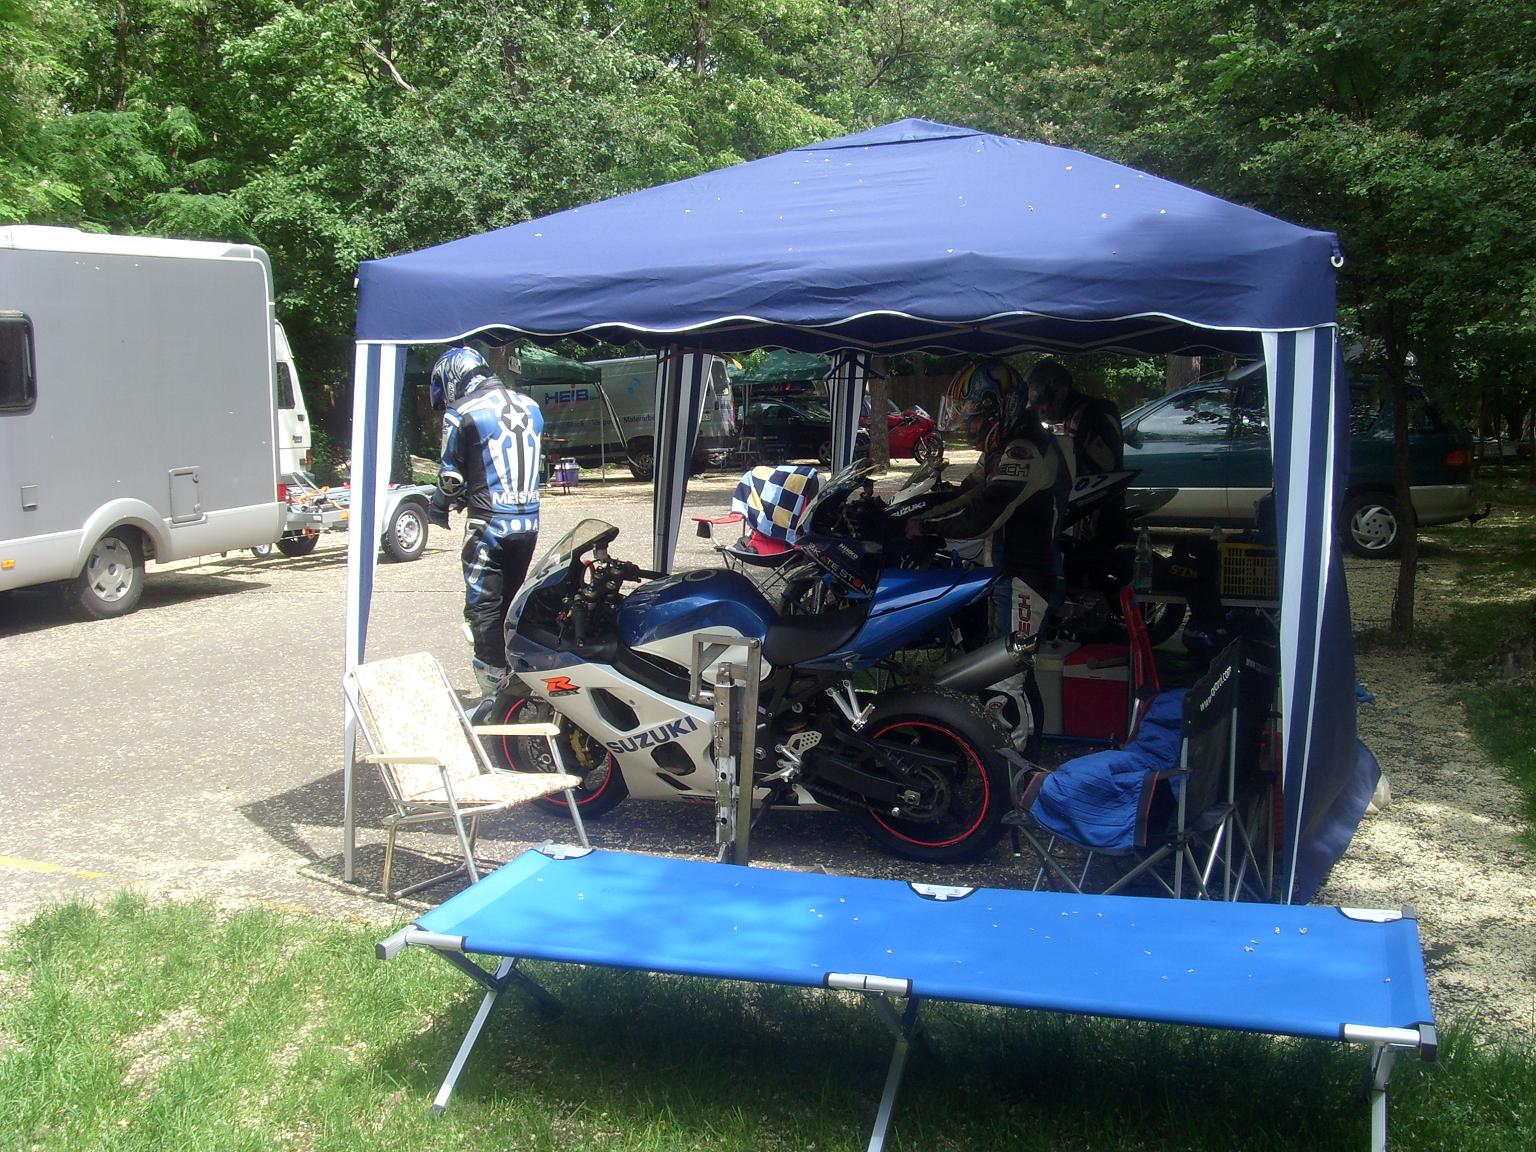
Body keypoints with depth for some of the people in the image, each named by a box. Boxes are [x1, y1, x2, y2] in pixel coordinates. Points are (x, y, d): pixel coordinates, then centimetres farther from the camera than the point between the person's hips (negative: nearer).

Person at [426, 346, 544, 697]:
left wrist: (438, 508, 17)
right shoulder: (530, 407, 12)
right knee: (511, 601, 16)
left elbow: (452, 476, -5)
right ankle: (515, 677, 20)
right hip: (529, 522, 6)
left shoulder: (461, 413, -7)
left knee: (484, 606, 0)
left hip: (489, 524, -6)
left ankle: (495, 686, -3)